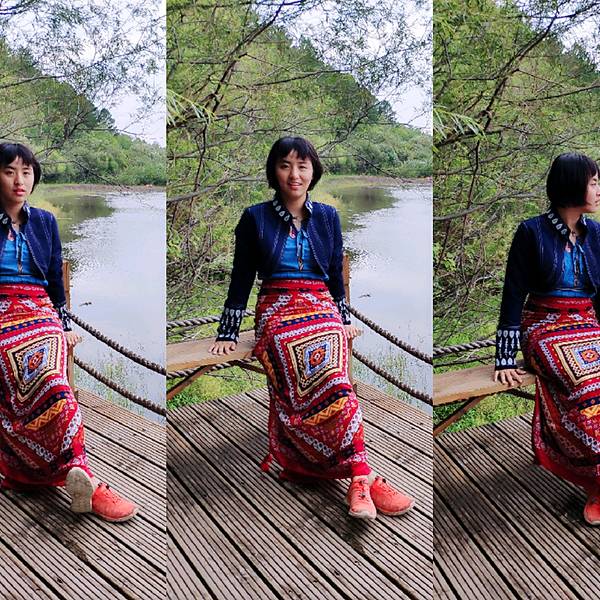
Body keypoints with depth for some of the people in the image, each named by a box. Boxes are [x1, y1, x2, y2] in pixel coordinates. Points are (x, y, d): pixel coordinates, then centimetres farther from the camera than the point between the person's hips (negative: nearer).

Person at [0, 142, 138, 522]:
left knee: (47, 374, -33)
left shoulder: (45, 222, 15)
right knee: (48, 378, -33)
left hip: (41, 313, 2)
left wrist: (65, 326, 14)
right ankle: (80, 474, -39)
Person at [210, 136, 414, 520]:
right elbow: (242, 280, 8)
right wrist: (227, 335, 5)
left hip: (324, 310, 2)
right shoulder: (255, 218, 6)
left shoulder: (327, 216, 14)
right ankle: (363, 477, -34)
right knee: (335, 386, -32)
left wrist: (345, 321, 16)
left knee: (334, 379, -32)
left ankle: (356, 484, -35)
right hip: (279, 313, -2)